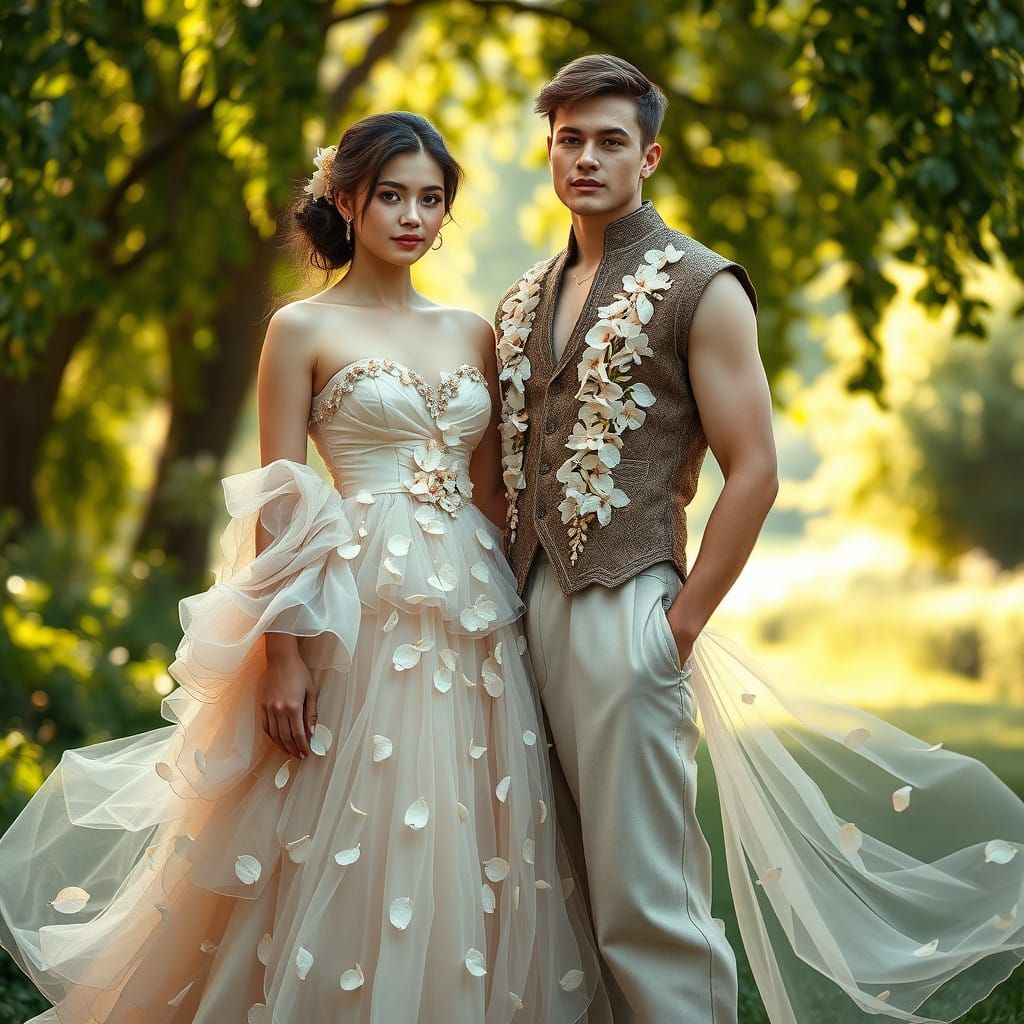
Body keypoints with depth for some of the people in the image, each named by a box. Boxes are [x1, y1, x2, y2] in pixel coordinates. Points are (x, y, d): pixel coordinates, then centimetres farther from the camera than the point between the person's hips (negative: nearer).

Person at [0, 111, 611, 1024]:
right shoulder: (303, 329, -1)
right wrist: (282, 651, -13)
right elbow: (277, 504, -5)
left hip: (472, 615, 5)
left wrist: (507, 608, 8)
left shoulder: (472, 333, 13)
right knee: (343, 853, -1)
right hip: (358, 609, -5)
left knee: (460, 857, 8)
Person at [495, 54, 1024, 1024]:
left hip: (625, 608, -6)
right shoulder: (525, 300, 15)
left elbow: (753, 473, -8)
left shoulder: (699, 287, -4)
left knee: (641, 897, -5)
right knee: (571, 881, 10)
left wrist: (682, 622, -11)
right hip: (530, 607, 6)